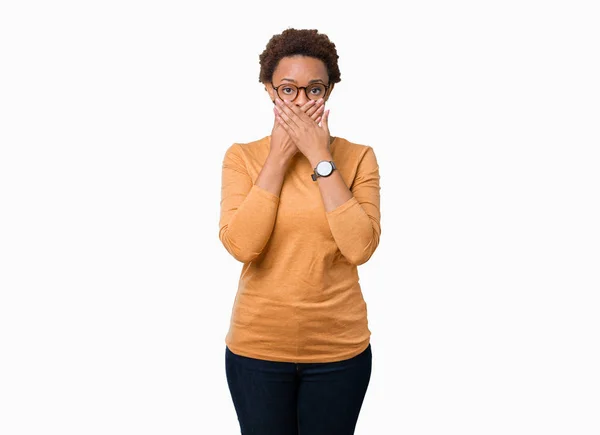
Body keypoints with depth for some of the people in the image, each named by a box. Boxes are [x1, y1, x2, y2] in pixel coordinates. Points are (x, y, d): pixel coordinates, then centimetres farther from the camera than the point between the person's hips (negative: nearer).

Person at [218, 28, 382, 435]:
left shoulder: (358, 157, -4)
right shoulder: (242, 157, -3)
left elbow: (359, 247, -17)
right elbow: (241, 245, -17)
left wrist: (321, 158, -17)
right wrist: (279, 156, -16)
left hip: (339, 349, 0)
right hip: (257, 347, 0)